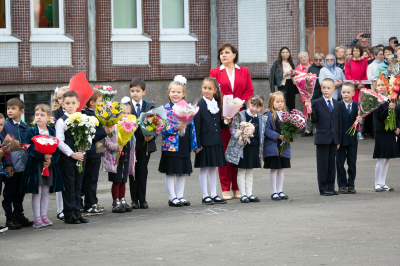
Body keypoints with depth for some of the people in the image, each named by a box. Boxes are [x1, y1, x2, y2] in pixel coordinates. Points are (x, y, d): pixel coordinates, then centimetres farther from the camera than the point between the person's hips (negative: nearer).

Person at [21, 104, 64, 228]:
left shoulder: (52, 132, 7)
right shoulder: (31, 132, -3)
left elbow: (57, 150, 3)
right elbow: (30, 148, -12)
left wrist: (51, 160, -15)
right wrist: (43, 156, -25)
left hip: (49, 165, 3)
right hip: (35, 165, -3)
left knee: (46, 192, 9)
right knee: (36, 193, -2)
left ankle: (44, 215, 16)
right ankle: (37, 218, 2)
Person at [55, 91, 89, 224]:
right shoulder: (61, 121, -7)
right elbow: (60, 142, -12)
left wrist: (83, 150, -7)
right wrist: (72, 154, -15)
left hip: (80, 157, 5)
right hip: (67, 158, -5)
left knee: (78, 185, 10)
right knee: (69, 186, -1)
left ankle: (76, 212, 17)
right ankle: (69, 214, 4)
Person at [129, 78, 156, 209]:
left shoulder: (150, 106, 5)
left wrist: (152, 136, -14)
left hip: (145, 143, 1)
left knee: (143, 171, 6)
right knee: (133, 172, 4)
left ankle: (142, 199, 13)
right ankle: (134, 199, 10)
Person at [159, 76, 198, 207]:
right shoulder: (166, 109, -5)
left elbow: (192, 126, 12)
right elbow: (163, 128, -12)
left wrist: (194, 144, 10)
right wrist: (176, 128, -24)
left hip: (184, 146, 5)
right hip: (171, 146, -5)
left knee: (183, 172, 11)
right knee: (170, 172, 0)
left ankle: (180, 196, 20)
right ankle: (172, 198, 7)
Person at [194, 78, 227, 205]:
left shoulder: (217, 105, 9)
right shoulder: (200, 105, -8)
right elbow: (196, 125, -10)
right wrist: (197, 144, -14)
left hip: (216, 142, 6)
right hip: (205, 142, -6)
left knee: (213, 168, 11)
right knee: (204, 169, 1)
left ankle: (214, 195, 17)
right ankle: (205, 196, 6)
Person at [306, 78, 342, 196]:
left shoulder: (337, 104, 10)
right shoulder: (317, 103, -2)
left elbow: (339, 123, 10)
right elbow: (314, 120, -6)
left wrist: (339, 140, 8)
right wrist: (310, 110, -22)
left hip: (334, 138, 4)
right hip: (322, 138, -4)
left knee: (332, 163, 8)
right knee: (322, 164, -1)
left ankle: (331, 187, 16)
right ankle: (323, 188, 5)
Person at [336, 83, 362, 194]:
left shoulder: (356, 106, 2)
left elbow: (358, 121, 5)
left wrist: (360, 121, -20)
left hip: (352, 139, 3)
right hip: (341, 138, -3)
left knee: (352, 163, 8)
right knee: (340, 163, 5)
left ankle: (351, 184, 17)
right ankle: (342, 185, 15)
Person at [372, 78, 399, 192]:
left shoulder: (390, 100, 10)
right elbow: (380, 117, -18)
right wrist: (388, 108, -31)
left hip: (390, 133, 7)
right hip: (381, 132, -7)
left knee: (387, 159, 9)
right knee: (381, 159, -6)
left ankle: (383, 183, 15)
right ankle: (377, 184, 2)